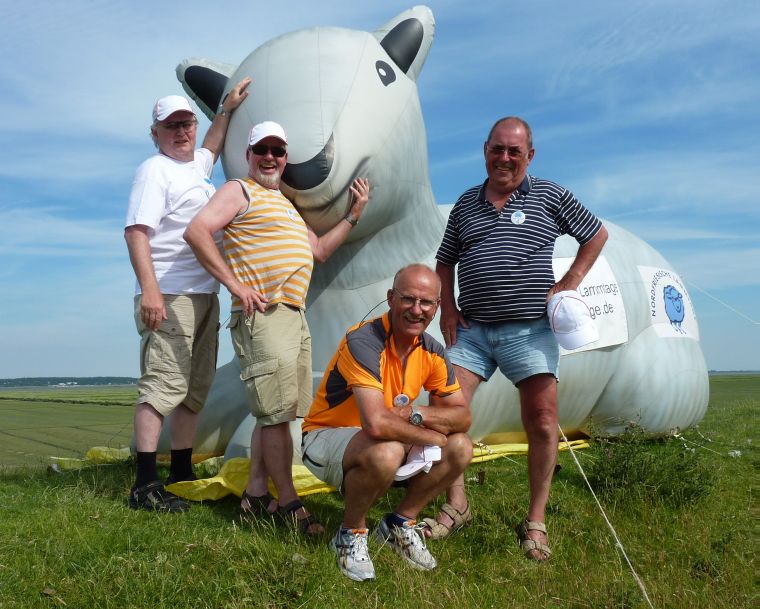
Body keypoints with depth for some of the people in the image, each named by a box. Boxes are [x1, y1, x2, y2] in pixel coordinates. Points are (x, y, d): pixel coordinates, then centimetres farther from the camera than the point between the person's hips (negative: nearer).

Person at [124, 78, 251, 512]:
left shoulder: (196, 167, 21)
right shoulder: (156, 169, -5)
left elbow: (209, 151, 46)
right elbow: (136, 231, -16)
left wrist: (227, 110, 44)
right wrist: (149, 289, -26)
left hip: (205, 296, 9)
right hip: (169, 296, -9)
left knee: (195, 389, 10)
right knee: (164, 385, -13)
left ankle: (182, 473, 18)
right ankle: (145, 485, -11)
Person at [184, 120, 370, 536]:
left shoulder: (284, 204, 26)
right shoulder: (239, 191, 0)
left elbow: (319, 250, 29)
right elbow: (197, 231, -15)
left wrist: (354, 215, 21)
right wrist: (235, 284, -17)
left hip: (295, 316, 9)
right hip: (263, 315, -9)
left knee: (274, 412, 12)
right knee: (277, 413, -7)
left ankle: (256, 494, 21)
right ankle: (288, 502, 2)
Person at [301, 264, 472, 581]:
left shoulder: (432, 350, -5)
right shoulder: (363, 341, -28)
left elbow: (462, 415, -2)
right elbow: (376, 423, -39)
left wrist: (415, 414, -22)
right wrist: (431, 436, -22)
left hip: (386, 439, 7)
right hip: (327, 436, -7)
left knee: (460, 447, -9)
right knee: (386, 452, -38)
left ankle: (400, 523, 10)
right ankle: (351, 533, -8)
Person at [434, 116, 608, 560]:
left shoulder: (549, 196, 5)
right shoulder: (467, 203, 14)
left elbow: (597, 235, 13)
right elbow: (445, 261, 20)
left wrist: (569, 283, 2)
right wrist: (447, 309, 6)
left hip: (530, 329, -3)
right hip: (471, 328, 3)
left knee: (542, 422, -4)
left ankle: (536, 521, 11)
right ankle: (457, 505, 12)